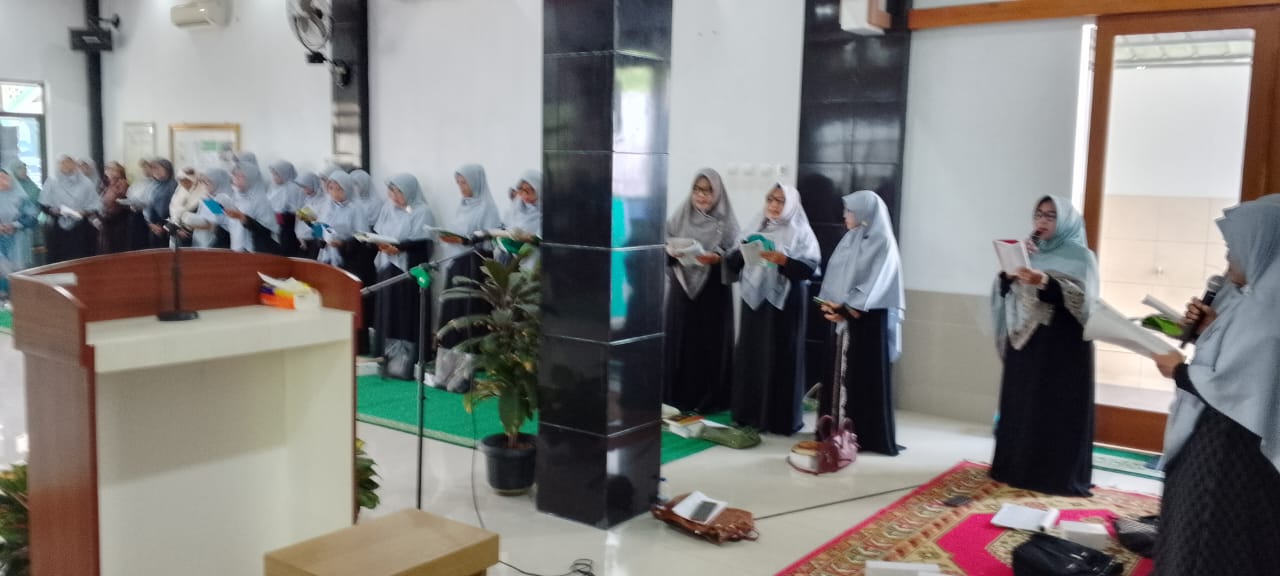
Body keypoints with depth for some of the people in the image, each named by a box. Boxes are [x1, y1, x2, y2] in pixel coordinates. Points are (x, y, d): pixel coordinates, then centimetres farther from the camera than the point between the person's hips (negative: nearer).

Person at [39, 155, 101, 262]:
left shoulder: (85, 182, 3)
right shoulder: (52, 182, 2)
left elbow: (96, 204, 3)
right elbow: (43, 205, 3)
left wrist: (86, 212, -15)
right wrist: (52, 210, -16)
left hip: (81, 230, 0)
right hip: (59, 230, 0)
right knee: (60, 262, -1)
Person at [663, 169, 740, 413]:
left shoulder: (726, 222, 0)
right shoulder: (680, 216, 7)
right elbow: (665, 248, 5)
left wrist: (717, 258, -24)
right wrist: (672, 252, -16)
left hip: (713, 292, -2)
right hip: (682, 289, 2)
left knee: (710, 343, 1)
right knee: (679, 341, 4)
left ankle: (709, 399, 12)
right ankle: (677, 397, 15)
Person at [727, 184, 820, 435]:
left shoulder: (800, 232, -2)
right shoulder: (755, 225, 11)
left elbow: (810, 266, -10)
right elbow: (735, 262, 10)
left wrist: (783, 260, -22)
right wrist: (742, 252, -11)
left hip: (784, 303, -5)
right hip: (754, 298, 5)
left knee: (779, 359, -2)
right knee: (749, 355, 7)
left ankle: (780, 418, 6)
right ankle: (749, 412, 17)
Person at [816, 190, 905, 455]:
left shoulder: (882, 243, -10)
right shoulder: (849, 241, 13)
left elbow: (872, 287, -16)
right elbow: (834, 278, 11)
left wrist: (844, 309, -17)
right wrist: (829, 305, -5)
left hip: (869, 321, -7)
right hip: (843, 318, 7)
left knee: (865, 376, -1)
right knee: (839, 373, 10)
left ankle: (866, 435, 7)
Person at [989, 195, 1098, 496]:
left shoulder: (1080, 255, -1)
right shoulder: (1029, 251, 15)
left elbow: (1082, 297, -16)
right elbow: (1004, 290, 8)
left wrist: (1045, 282, -30)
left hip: (1062, 346, -5)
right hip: (1025, 341, 5)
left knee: (1058, 411, -4)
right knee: (1021, 406, 7)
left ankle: (1058, 474, 1)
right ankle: (1018, 467, 15)